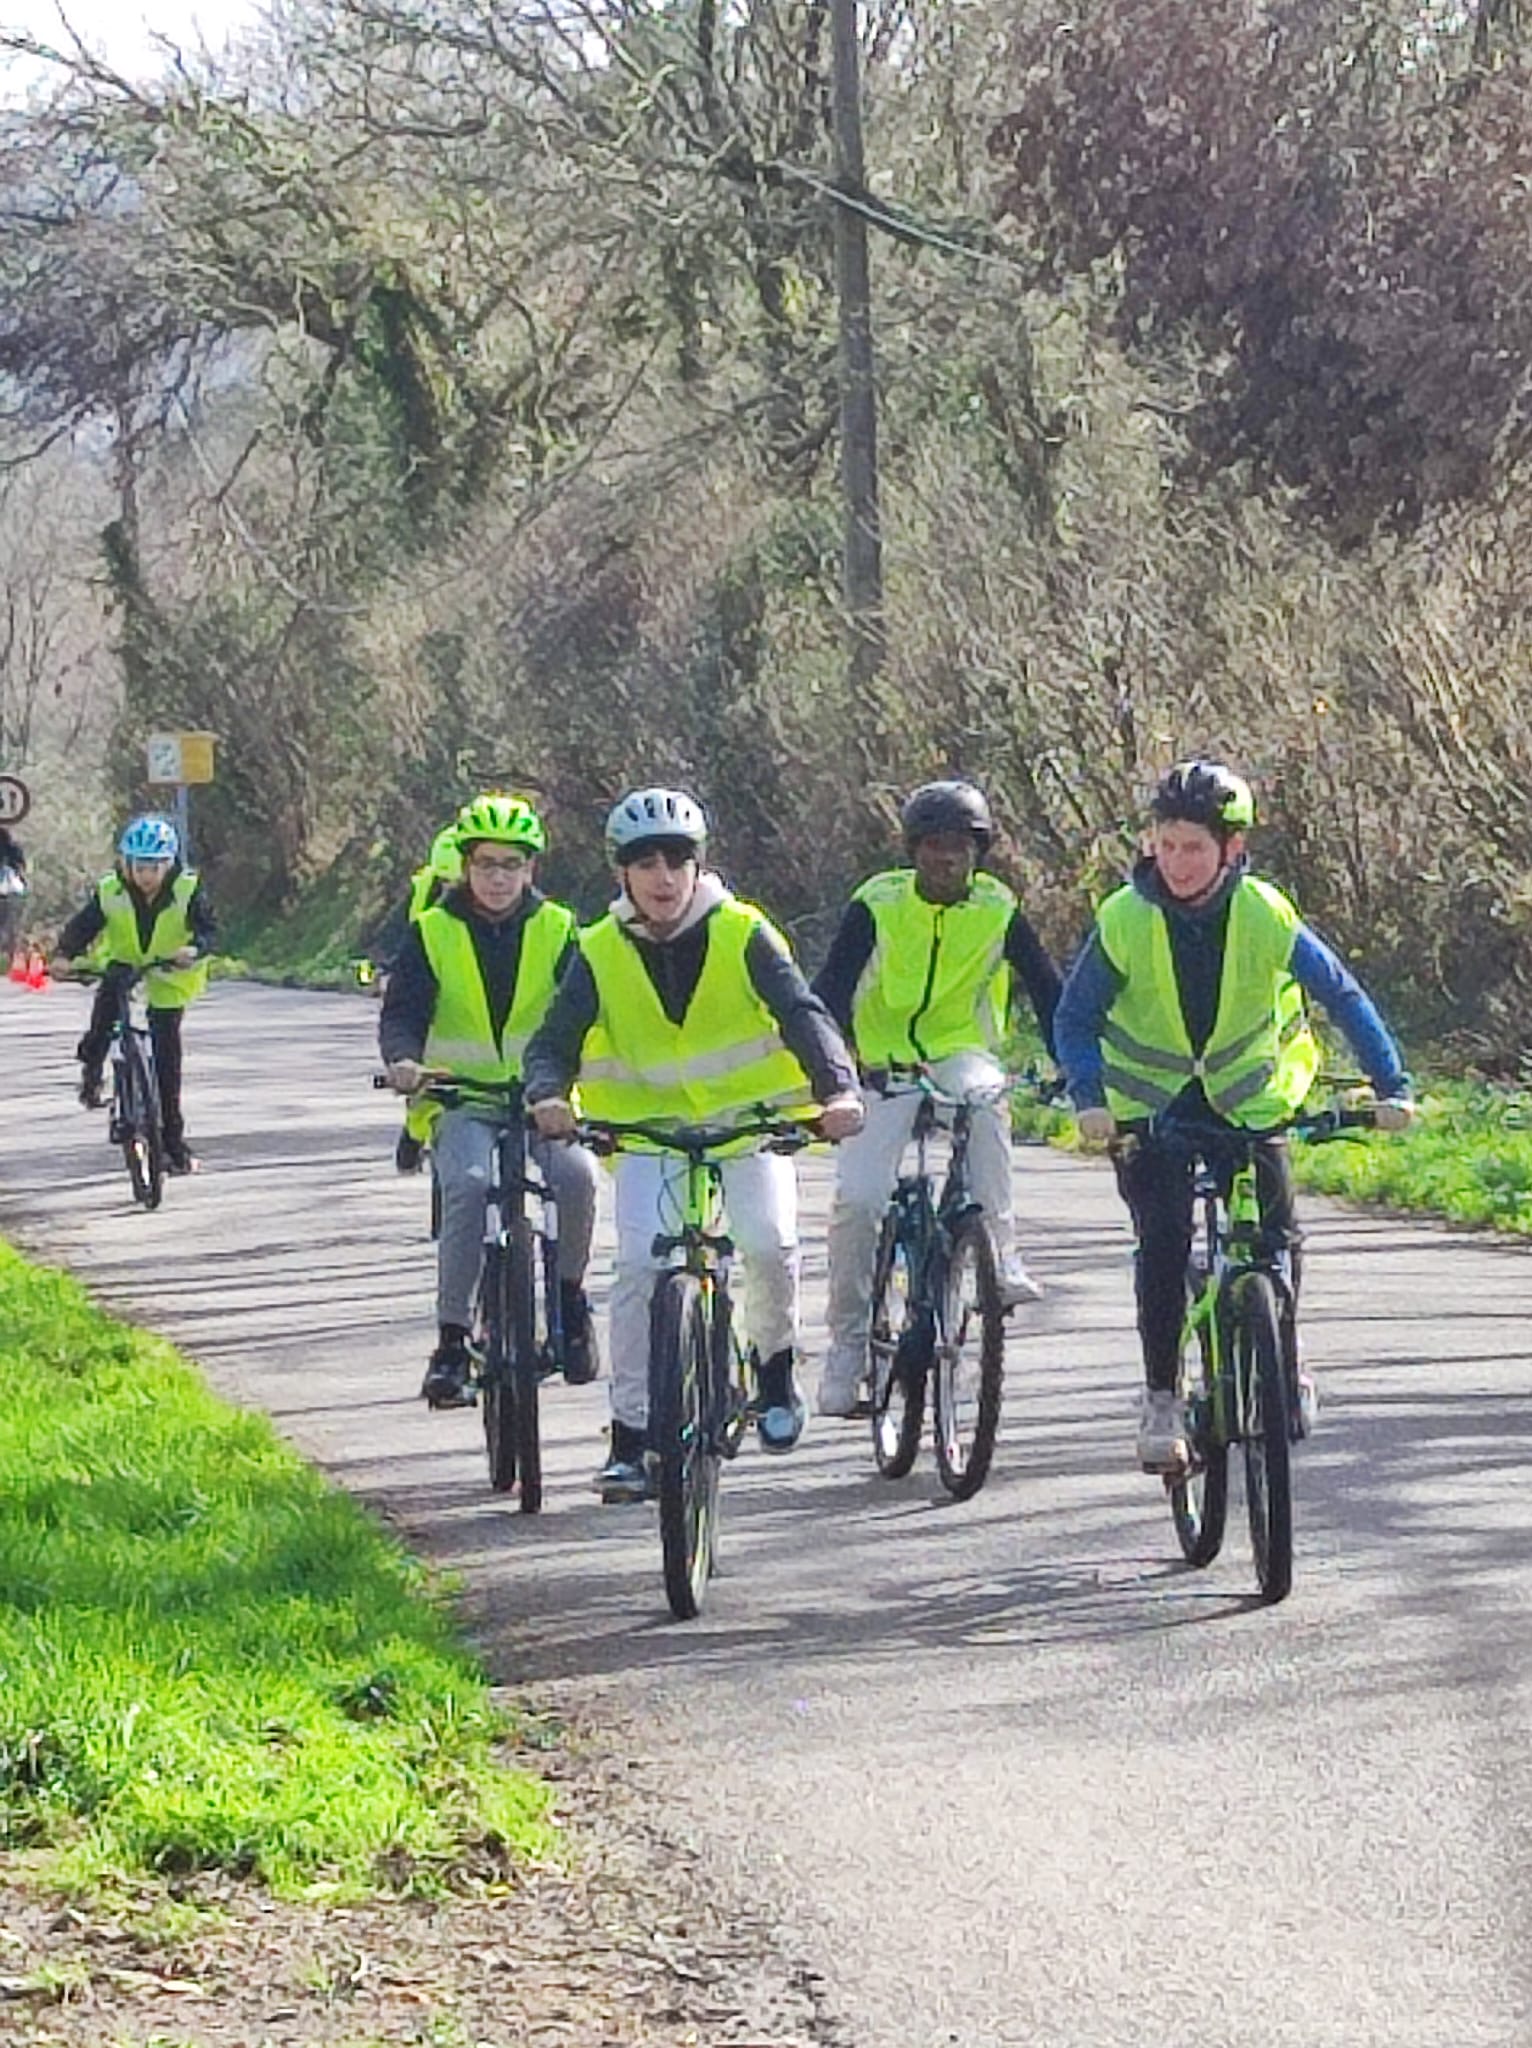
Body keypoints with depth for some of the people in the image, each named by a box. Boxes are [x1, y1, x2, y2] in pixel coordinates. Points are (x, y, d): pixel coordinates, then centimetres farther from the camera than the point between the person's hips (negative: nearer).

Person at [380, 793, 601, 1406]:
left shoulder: (557, 929, 5)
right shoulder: (432, 933, 4)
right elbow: (403, 1012, -4)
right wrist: (403, 1059, -27)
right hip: (461, 1098, -1)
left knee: (574, 1172, -30)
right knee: (469, 1184, -31)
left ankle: (569, 1291, -3)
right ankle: (452, 1339, -25)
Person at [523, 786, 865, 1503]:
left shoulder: (742, 934, -9)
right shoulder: (602, 953, -5)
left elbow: (802, 1013, -18)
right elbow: (555, 1040, -7)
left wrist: (837, 1088, -37)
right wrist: (548, 1095, -31)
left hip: (748, 1118, -1)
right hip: (647, 1127, 1)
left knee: (769, 1242, -20)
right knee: (639, 1264, -16)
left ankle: (775, 1367, 10)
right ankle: (630, 1434, -8)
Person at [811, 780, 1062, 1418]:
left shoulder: (998, 910, -5)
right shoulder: (877, 905, -10)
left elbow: (1047, 990, -3)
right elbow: (831, 990, -16)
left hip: (960, 1054, 0)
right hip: (883, 1066, 0)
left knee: (986, 1100, -37)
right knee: (857, 1199, -17)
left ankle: (1001, 1255, -31)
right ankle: (848, 1339, 1)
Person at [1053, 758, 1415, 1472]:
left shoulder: (1265, 916, -17)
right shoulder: (1124, 920, -18)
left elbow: (1343, 996, -8)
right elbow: (1076, 1017, -11)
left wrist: (1391, 1086, -13)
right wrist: (1089, 1100, -27)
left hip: (1249, 1097, 1)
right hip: (1150, 1103, -1)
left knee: (1277, 1233, -9)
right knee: (1163, 1241, -16)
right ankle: (1161, 1399, -5)